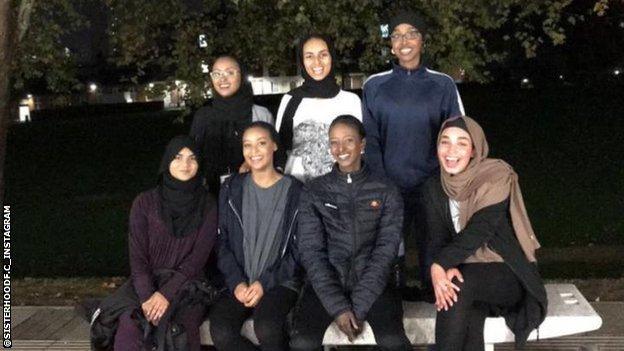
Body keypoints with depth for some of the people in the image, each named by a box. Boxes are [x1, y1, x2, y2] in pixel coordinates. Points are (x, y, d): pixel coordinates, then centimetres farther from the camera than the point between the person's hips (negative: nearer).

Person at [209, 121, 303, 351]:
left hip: (280, 281, -2)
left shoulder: (295, 192, 2)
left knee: (267, 328, -33)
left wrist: (265, 283, -11)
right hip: (239, 282, 3)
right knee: (221, 332, -26)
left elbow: (298, 249, 0)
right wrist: (237, 282, -7)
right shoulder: (232, 189, 10)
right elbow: (222, 242, 8)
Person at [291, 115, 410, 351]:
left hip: (372, 282, -1)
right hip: (327, 281, 1)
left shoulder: (386, 192, 5)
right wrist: (338, 307, -12)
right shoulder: (314, 192, 6)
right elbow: (311, 252, -1)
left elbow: (385, 251, -2)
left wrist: (358, 307, -12)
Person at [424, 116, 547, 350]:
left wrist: (440, 264, -30)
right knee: (469, 316, -30)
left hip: (506, 273, -3)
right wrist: (440, 269, -25)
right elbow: (436, 237, -4)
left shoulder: (497, 176, -12)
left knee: (458, 286, -33)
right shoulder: (434, 187, 4)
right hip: (466, 273, 3)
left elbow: (480, 230, -23)